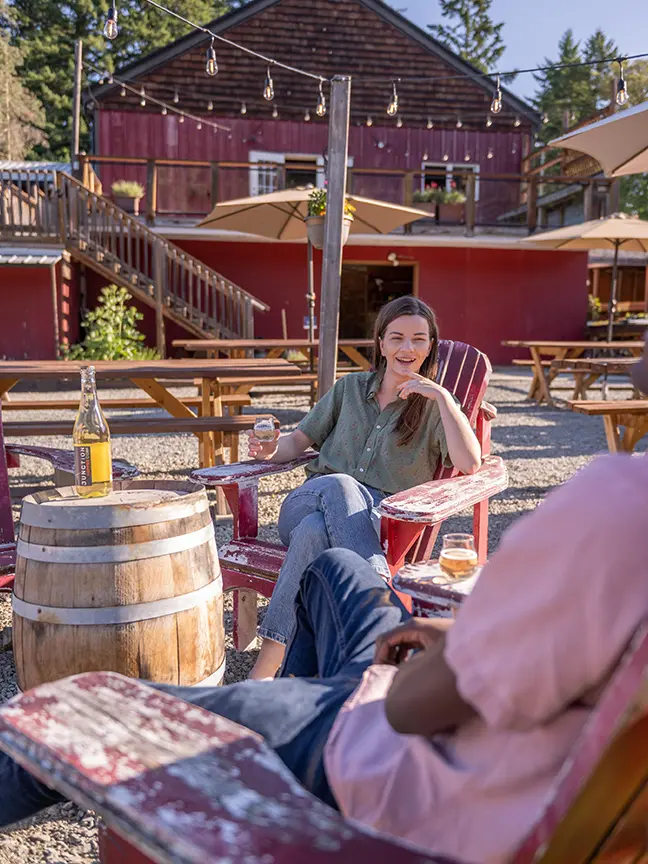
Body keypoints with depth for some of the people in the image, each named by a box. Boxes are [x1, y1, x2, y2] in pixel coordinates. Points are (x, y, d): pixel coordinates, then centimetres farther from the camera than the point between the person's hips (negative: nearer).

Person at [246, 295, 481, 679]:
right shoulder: (350, 388, 19)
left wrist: (442, 396, -11)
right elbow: (301, 440, 21)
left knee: (315, 531, -37)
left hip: (381, 524, -2)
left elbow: (470, 464, -10)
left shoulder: (435, 406, 9)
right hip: (306, 504, 2)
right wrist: (272, 450, -2)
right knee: (339, 485, -37)